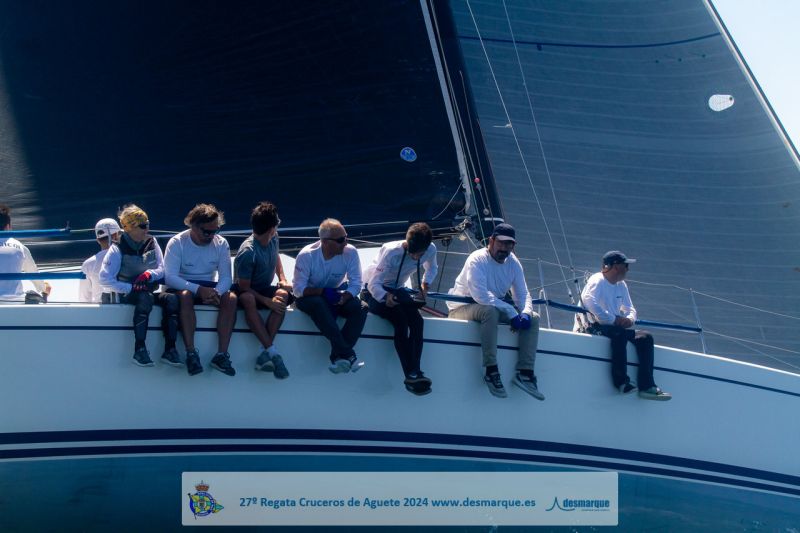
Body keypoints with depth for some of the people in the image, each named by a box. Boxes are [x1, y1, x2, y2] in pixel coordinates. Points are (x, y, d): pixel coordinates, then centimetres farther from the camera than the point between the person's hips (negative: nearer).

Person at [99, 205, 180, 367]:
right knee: (146, 298, -37)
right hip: (122, 295, -5)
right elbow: (105, 279, -17)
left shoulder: (151, 243, 7)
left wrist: (150, 274, -17)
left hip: (147, 293, 5)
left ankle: (169, 350, -27)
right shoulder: (117, 249, -9)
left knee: (171, 299, -24)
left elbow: (163, 269, 5)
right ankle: (139, 350, -38)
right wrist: (131, 288, -22)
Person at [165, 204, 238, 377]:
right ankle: (191, 353, -35)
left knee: (231, 298, -27)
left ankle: (221, 355, -28)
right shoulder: (177, 243, -12)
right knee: (185, 296, -38)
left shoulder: (221, 243, -3)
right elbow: (170, 277, -21)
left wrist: (216, 292, -29)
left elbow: (226, 277, -6)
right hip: (183, 286, -3)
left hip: (209, 287, 3)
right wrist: (198, 289, -34)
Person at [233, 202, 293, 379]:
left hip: (266, 290, 6)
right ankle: (272, 352, -47)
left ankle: (264, 353, -36)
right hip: (246, 292, -6)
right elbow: (244, 288, -20)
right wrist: (267, 301, -30)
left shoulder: (273, 239, -1)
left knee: (283, 295, -30)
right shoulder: (248, 252, -24)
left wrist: (282, 279, 6)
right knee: (248, 300, -43)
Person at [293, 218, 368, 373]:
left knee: (360, 308, -25)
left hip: (336, 295, 3)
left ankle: (338, 356, -28)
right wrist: (323, 292, -32)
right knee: (319, 304, -37)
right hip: (309, 297, -3)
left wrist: (341, 300, -31)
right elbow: (298, 289, -18)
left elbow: (356, 283, -12)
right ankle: (347, 355, -40)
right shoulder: (306, 255, -19)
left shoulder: (350, 252, -14)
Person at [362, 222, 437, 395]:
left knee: (417, 321, -23)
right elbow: (374, 283, -30)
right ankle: (411, 375, -32)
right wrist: (385, 296, -50)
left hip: (396, 290, 5)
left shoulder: (430, 249, -14)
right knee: (400, 320, -30)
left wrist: (425, 283, -6)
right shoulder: (391, 251, -29)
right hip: (375, 291, -5)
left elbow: (432, 268, 12)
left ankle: (415, 373, -28)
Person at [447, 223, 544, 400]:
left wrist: (525, 312, -20)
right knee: (490, 311, -39)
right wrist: (511, 313, -34)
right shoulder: (477, 260, -20)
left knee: (533, 318, -8)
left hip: (495, 308, 7)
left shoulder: (513, 262, 2)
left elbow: (523, 293, 3)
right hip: (462, 308, -7)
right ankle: (491, 371, -36)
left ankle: (525, 373, -15)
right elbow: (481, 296, -31)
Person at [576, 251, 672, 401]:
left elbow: (630, 308, 19)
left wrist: (629, 318, -8)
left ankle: (647, 387, -17)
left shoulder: (621, 286, 18)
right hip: (592, 326, -8)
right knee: (619, 333, -37)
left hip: (613, 326, 8)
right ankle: (622, 382, -37)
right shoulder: (597, 281, -9)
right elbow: (588, 301, -27)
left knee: (645, 337, -10)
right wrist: (613, 319, -26)